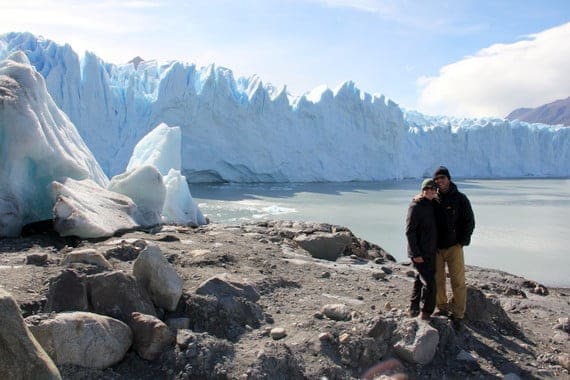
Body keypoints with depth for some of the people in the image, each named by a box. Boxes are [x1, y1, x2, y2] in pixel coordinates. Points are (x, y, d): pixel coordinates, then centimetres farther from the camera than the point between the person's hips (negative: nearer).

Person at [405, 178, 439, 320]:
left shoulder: (432, 205, 9)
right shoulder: (415, 207, -15)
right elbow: (410, 231, -18)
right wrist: (416, 254, -21)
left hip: (431, 251, 8)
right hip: (420, 253, -8)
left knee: (421, 279, 16)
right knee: (429, 283, -9)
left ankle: (414, 307, 28)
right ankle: (427, 312, 6)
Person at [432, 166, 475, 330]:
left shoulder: (460, 198, -2)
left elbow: (469, 222, 0)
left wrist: (462, 241, -6)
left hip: (454, 247, -2)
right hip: (435, 247, 3)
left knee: (458, 282, -1)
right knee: (437, 280, 9)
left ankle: (458, 315, 7)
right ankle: (442, 309, 23)